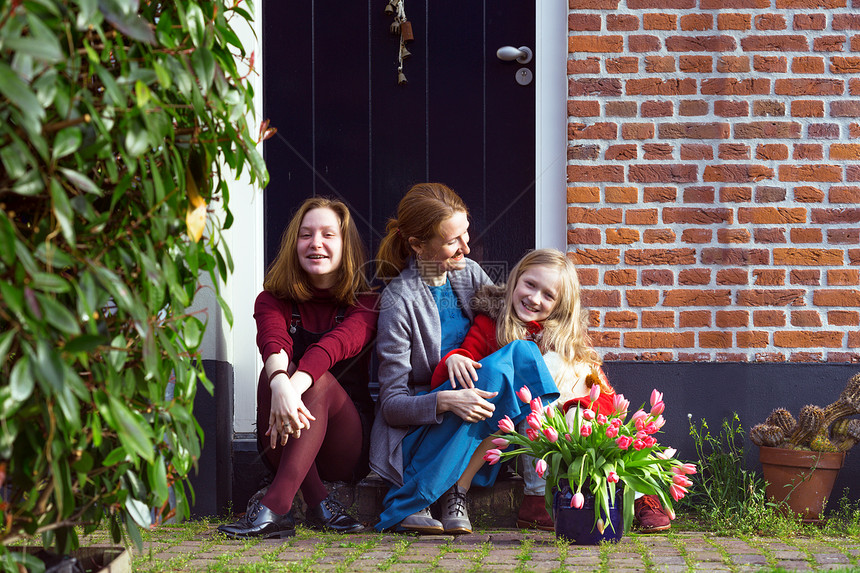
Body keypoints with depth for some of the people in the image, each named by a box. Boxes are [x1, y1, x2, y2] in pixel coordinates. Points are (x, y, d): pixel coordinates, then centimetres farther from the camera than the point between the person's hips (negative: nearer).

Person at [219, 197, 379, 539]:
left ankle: (273, 507, -44)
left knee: (319, 380, -30)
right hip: (280, 445, 2)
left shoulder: (364, 303, 1)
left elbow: (336, 344, -22)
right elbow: (273, 343, -20)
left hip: (347, 451, -1)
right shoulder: (274, 300, 5)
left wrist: (296, 387, -43)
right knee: (277, 371, -26)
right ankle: (319, 505, -35)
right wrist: (280, 385, -44)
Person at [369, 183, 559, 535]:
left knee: (523, 351, -20)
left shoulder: (469, 274, 4)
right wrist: (446, 400, -32)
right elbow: (392, 405, -13)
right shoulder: (399, 301, -13)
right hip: (417, 434, -5)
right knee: (501, 370, -29)